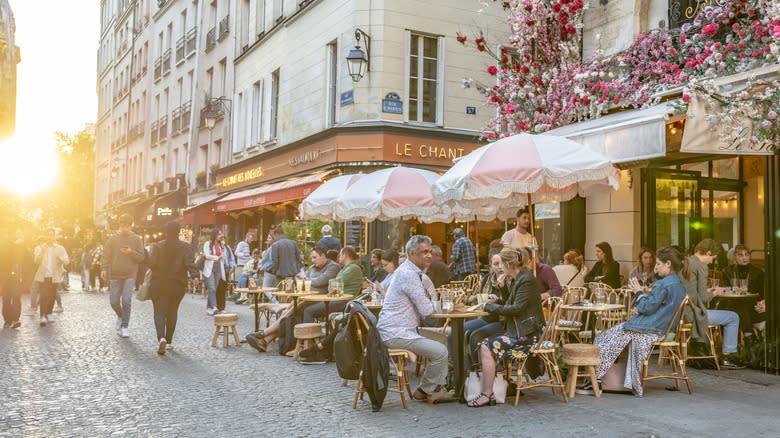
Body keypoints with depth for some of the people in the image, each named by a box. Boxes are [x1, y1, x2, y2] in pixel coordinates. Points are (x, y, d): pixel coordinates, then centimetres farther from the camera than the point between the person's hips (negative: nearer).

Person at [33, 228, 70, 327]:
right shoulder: (39, 248, 6)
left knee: (52, 296, 9)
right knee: (43, 296, -11)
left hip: (54, 276, 2)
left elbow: (67, 261, -3)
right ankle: (43, 316, -14)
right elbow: (37, 261, -8)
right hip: (42, 276, -1)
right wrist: (42, 251, -19)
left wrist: (59, 257, -21)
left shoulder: (60, 248, 6)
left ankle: (49, 314, 24)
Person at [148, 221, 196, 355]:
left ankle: (161, 338, -23)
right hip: (178, 285, 1)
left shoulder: (158, 246, -4)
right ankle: (169, 341, 24)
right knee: (172, 312, 17)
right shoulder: (186, 247, -6)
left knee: (159, 312, 1)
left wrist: (160, 271, 10)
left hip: (158, 284, -1)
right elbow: (190, 265, -13)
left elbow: (152, 264, -9)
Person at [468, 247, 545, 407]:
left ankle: (487, 395, -13)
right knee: (483, 344, -4)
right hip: (517, 331, 9)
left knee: (488, 348, -18)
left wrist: (491, 306, -12)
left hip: (526, 335, -9)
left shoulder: (526, 280, -14)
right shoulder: (518, 279, 16)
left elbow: (517, 308, -20)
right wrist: (497, 301, 9)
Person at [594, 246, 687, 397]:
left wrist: (639, 292, -4)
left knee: (605, 339, 4)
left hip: (649, 329, -10)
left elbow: (646, 308, -18)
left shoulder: (662, 284, -20)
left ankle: (595, 378, 10)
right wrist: (649, 293, 9)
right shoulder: (680, 285, 9)